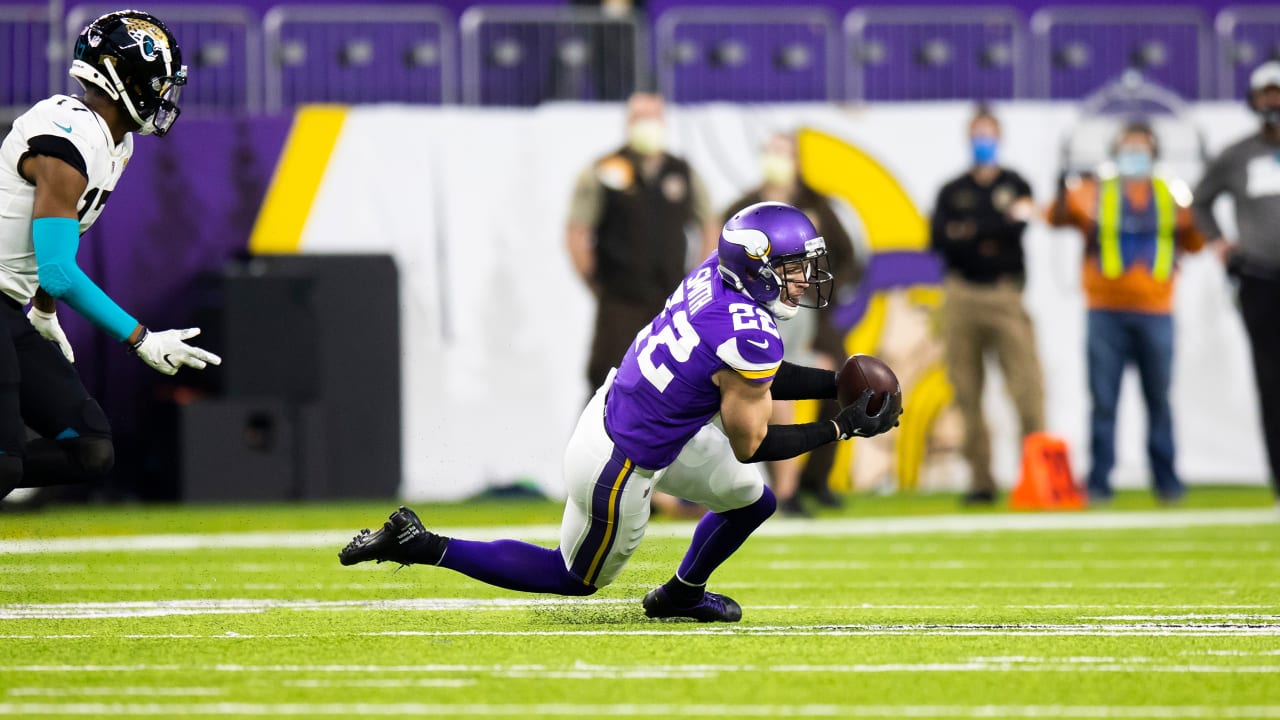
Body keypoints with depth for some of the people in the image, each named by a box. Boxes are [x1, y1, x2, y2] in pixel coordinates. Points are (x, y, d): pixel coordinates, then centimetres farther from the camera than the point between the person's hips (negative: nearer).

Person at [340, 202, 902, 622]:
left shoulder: (717, 272, -5)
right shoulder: (748, 337, -30)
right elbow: (750, 446, -17)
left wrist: (834, 384, 3)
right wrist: (846, 427, -12)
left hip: (614, 409, 8)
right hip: (619, 468, -8)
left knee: (753, 499, 21)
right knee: (577, 578, 18)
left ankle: (680, 596, 42)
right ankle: (421, 547, 13)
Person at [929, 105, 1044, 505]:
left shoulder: (1015, 187, 11)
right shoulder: (952, 192, 14)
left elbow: (1017, 226, -9)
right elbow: (937, 239, 0)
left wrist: (968, 230, -9)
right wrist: (991, 234, -10)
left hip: (1004, 295, -2)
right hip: (962, 296, 2)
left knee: (1027, 384, -12)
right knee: (968, 392, 0)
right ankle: (980, 480, 3)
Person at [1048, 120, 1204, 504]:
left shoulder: (1170, 194, 14)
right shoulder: (1095, 192, 9)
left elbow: (1193, 242, 13)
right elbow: (1058, 217, -4)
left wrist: (1189, 213, -4)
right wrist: (1066, 193, -23)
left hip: (1155, 312, 1)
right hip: (1106, 311, -1)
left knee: (1159, 398, 4)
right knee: (1103, 400, -3)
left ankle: (1167, 481, 10)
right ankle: (1098, 482, -1)